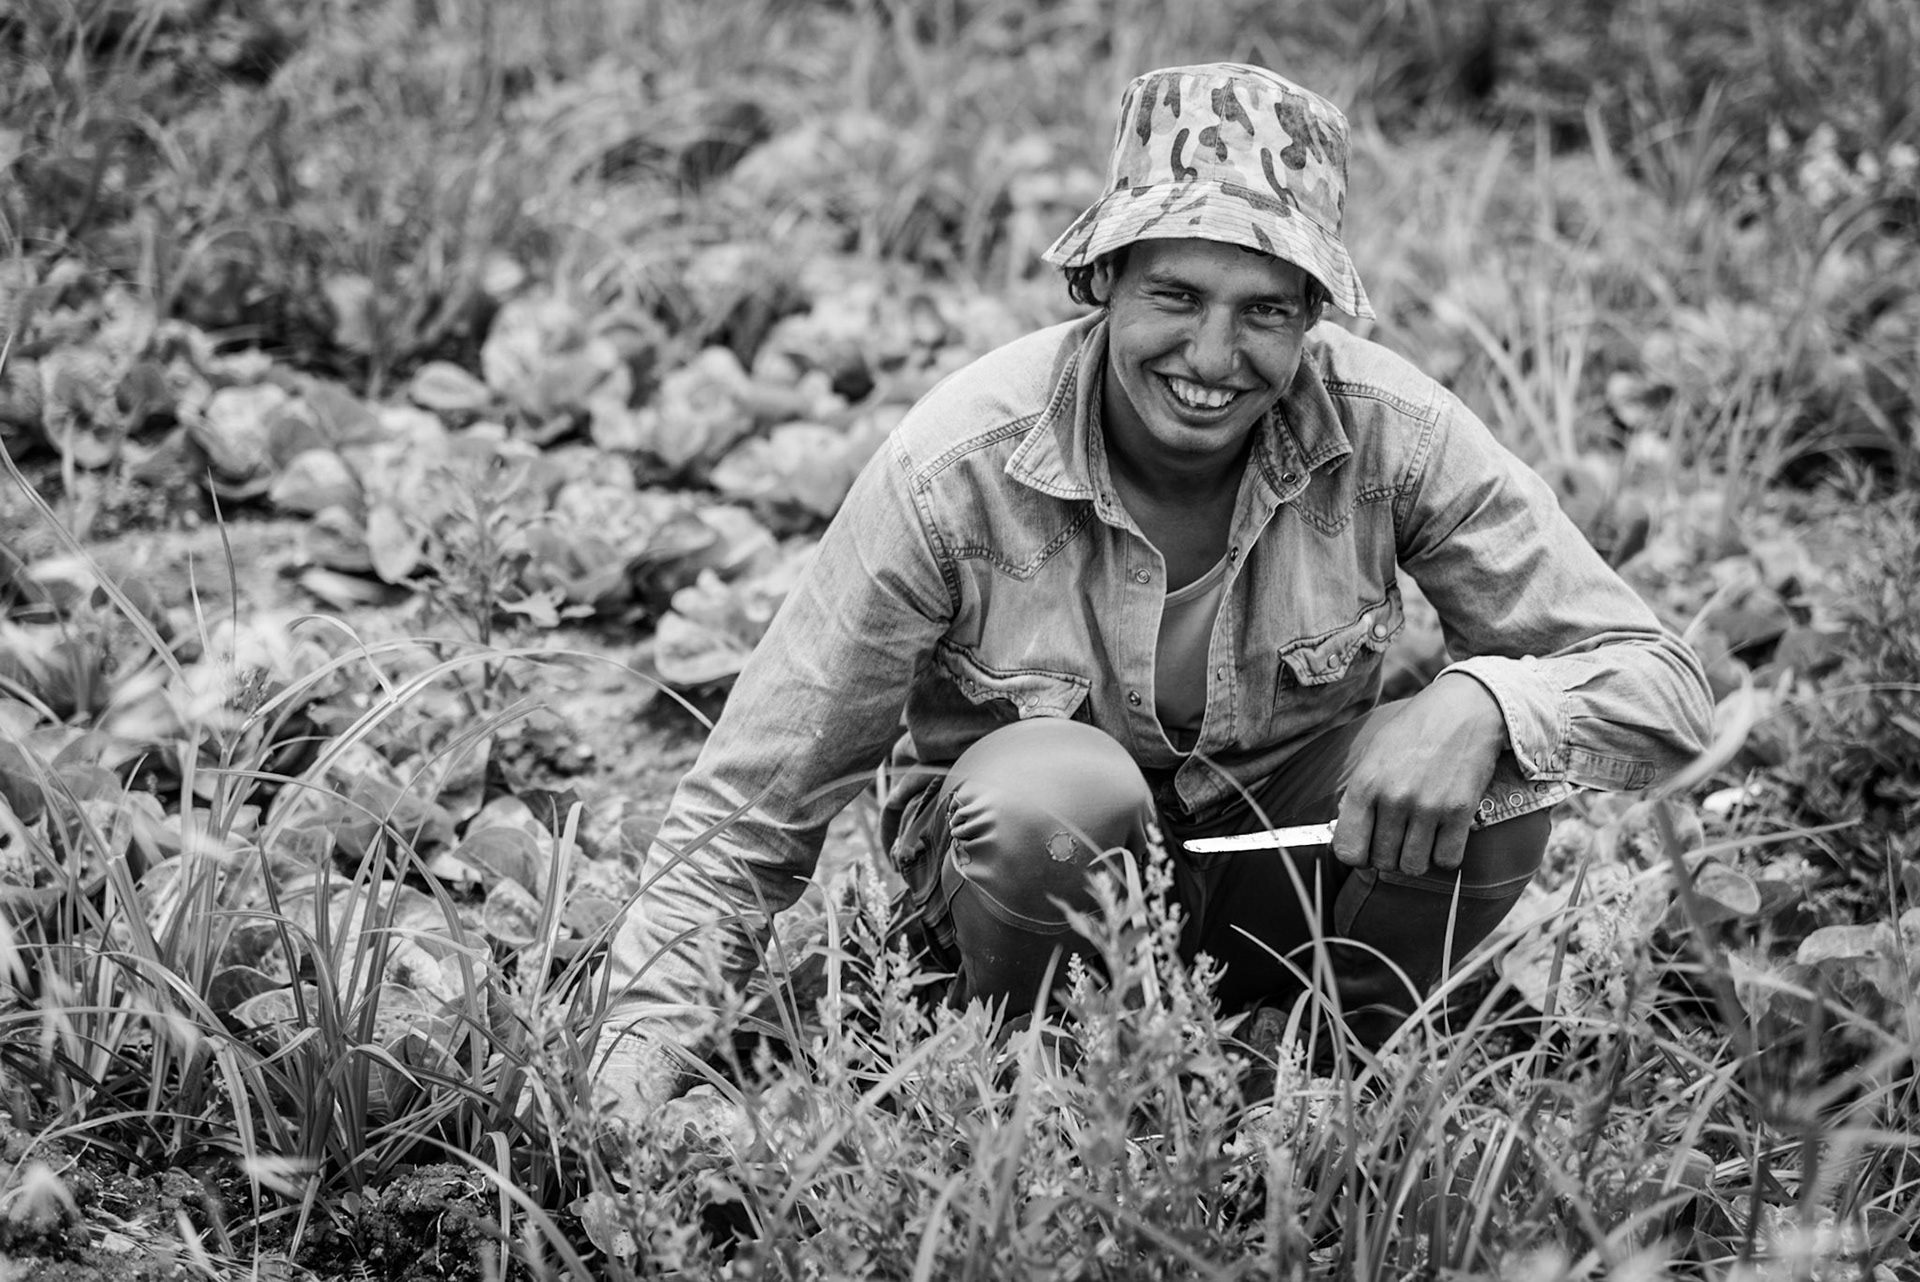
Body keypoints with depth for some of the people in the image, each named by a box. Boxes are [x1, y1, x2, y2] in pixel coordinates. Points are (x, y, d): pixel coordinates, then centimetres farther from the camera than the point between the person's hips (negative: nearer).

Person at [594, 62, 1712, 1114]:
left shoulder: (1389, 433, -19)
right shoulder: (958, 469, -23)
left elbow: (1662, 688, -16)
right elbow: (743, 821, -18)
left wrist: (1476, 702, -37)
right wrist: (632, 1085, -27)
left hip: (1285, 868, 2)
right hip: (1028, 870, -2)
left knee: (1495, 771, -26)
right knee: (1059, 786, -36)